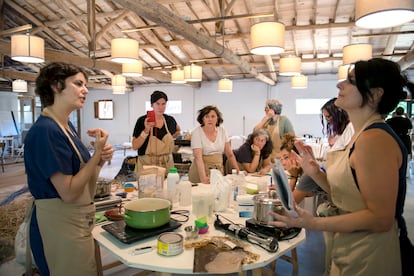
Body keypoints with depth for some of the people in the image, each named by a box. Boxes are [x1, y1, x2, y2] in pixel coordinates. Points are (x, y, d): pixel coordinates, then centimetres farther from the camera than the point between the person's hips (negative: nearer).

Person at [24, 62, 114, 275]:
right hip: (60, 225, -9)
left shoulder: (67, 127, 6)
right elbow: (68, 192, -24)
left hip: (79, 222, 9)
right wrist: (97, 153, -19)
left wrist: (100, 158, -6)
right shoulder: (45, 130, -22)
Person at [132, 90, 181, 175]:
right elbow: (134, 147, -11)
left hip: (167, 164, 3)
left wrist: (169, 139, 10)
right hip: (147, 165, -3)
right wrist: (146, 131, -22)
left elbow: (178, 130, 26)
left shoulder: (170, 120, 3)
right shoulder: (142, 121, -8)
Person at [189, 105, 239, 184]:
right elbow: (198, 157, -22)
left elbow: (230, 155, 6)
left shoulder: (222, 131, 0)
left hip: (219, 170, 4)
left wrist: (238, 171, 0)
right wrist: (203, 178, -34)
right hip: (201, 170, -3)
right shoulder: (197, 132, -12)